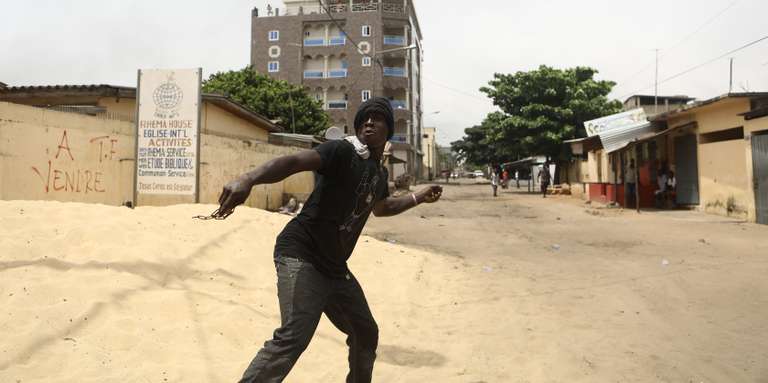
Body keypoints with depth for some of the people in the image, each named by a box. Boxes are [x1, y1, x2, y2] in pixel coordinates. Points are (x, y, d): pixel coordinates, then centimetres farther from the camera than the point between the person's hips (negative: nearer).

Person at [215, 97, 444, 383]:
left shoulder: (380, 173, 12)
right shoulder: (344, 151, -13)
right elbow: (294, 162, -30)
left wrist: (418, 197, 34)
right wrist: (249, 179, -48)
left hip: (334, 267, 9)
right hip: (302, 254, -9)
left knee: (366, 333, 20)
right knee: (294, 336, -28)